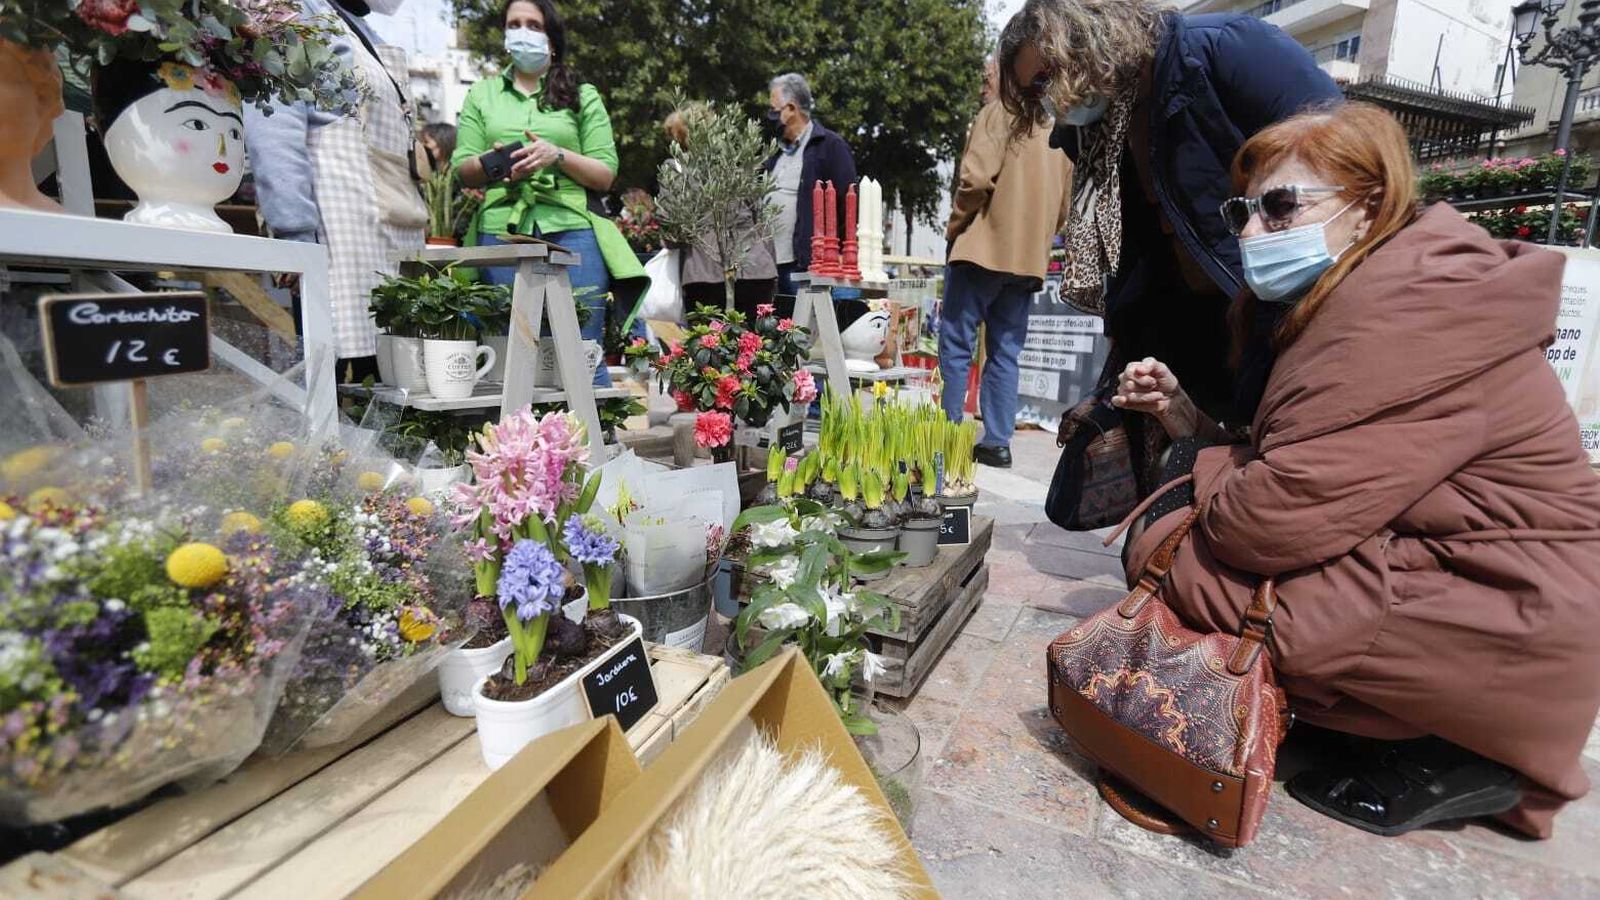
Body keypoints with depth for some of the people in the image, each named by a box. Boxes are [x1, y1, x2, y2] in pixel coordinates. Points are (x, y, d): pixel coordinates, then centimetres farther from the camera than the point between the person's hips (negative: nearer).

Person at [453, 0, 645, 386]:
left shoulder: (582, 95, 15)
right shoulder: (482, 94, 20)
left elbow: (605, 175, 6)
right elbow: (462, 170, 13)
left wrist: (557, 155, -10)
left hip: (570, 230, -2)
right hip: (501, 232, 2)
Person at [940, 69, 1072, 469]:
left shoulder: (1002, 111, 0)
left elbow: (978, 177, -15)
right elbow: (1063, 208, 20)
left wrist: (955, 225, -2)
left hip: (985, 247, -6)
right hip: (1030, 258, 6)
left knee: (956, 344, -3)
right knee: (1005, 353, 6)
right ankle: (997, 442, 5)